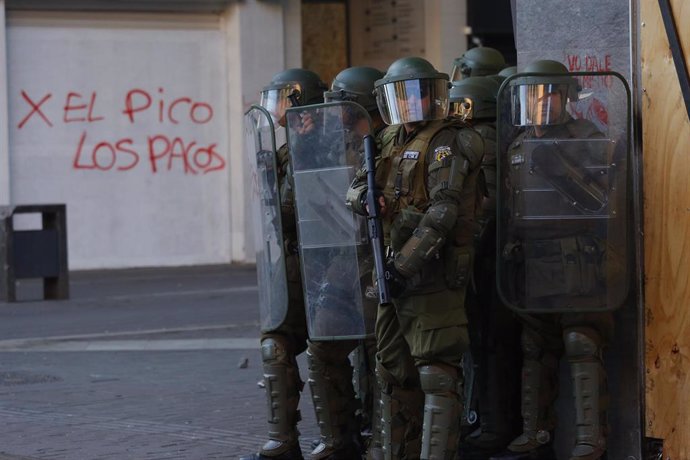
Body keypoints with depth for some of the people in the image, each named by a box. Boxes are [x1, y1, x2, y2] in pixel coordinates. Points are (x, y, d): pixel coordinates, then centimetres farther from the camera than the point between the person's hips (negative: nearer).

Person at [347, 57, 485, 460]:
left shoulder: (447, 143, -8)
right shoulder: (392, 142, 17)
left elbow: (443, 211, -18)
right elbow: (356, 185, 16)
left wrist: (406, 261, -23)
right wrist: (361, 195, -9)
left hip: (432, 274, -9)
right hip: (394, 274, 9)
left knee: (437, 374, -11)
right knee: (395, 372, 14)